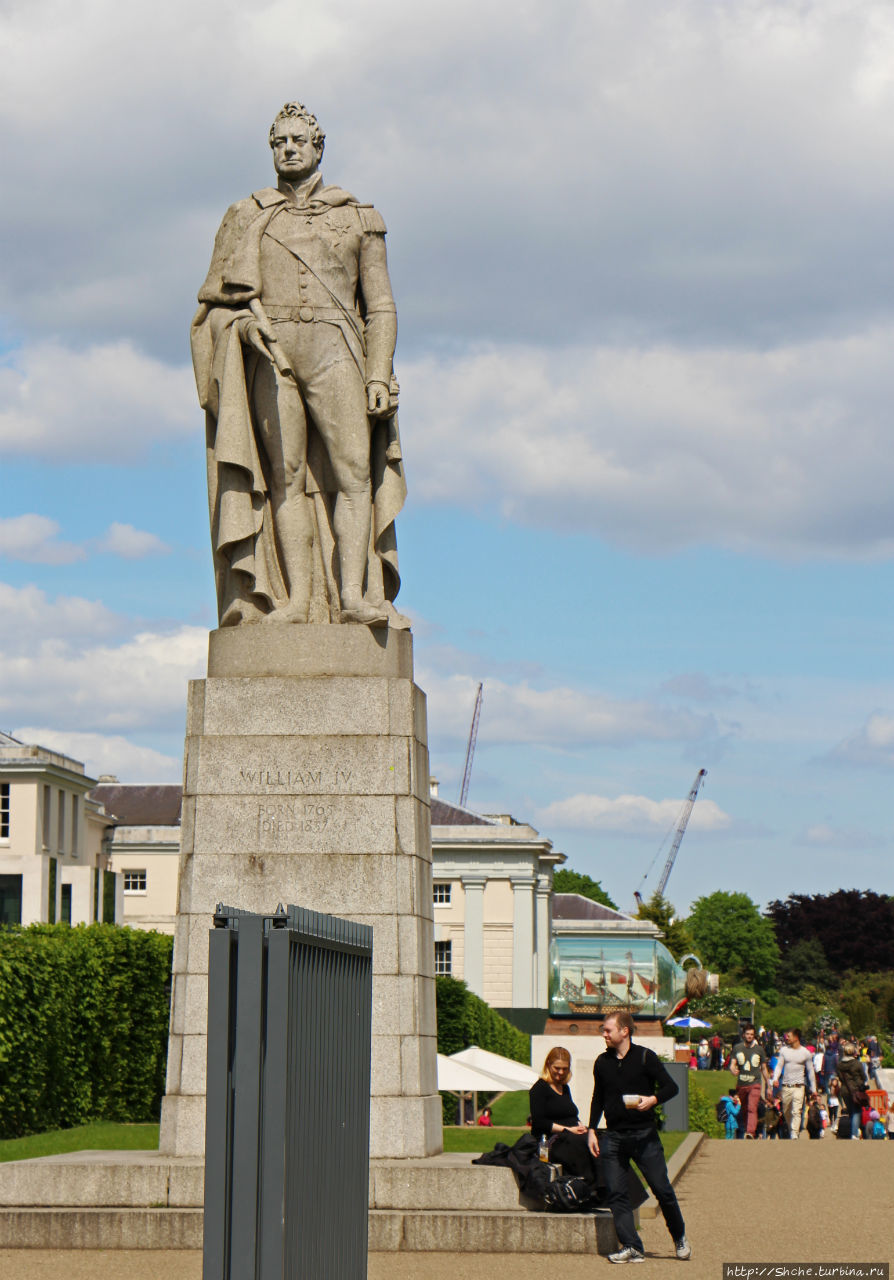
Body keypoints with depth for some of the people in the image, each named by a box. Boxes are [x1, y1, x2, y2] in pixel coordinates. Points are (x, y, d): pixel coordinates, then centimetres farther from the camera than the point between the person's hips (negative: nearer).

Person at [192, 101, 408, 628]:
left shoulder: (359, 219, 15)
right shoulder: (246, 219, 17)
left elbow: (381, 307, 10)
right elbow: (219, 296, 14)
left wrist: (380, 375, -2)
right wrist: (242, 319, -9)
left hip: (335, 352, -1)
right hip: (269, 353, 1)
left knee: (353, 470, -14)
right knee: (286, 476, -6)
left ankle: (353, 594, -20)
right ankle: (295, 601, -9)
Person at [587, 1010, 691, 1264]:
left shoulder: (645, 1057, -4)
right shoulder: (602, 1062, 10)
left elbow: (671, 1087, -4)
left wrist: (653, 1099, -23)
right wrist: (592, 1129, 12)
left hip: (644, 1135, -4)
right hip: (614, 1136, 4)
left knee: (662, 1189, -1)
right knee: (616, 1193, -7)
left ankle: (680, 1238, 19)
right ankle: (631, 1247, -6)